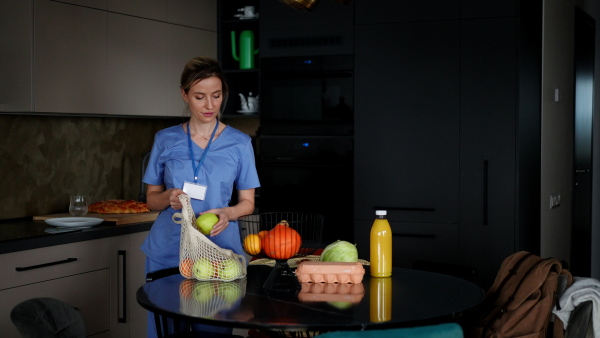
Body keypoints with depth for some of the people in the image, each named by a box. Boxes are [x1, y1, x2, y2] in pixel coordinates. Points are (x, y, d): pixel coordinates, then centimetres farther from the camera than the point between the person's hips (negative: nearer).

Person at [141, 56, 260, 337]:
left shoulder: (239, 143, 2)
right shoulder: (165, 140, 4)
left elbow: (247, 202, 5)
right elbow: (151, 199, 9)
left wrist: (227, 213, -16)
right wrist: (169, 198, -13)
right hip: (168, 250, 1)